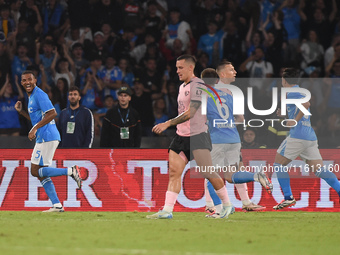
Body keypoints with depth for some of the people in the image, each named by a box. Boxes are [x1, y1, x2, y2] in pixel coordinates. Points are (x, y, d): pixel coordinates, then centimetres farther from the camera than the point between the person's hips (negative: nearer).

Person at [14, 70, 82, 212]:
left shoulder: (39, 95, -11)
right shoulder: (31, 97, 20)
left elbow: (52, 113, -22)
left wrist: (35, 129, -24)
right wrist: (21, 111, 20)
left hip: (47, 137, -10)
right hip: (43, 138, 10)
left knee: (35, 171, -10)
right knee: (41, 174, 8)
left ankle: (71, 171, -13)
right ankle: (57, 205, 5)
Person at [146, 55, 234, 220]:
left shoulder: (197, 85, -13)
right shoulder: (183, 87, 16)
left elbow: (190, 113, -21)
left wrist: (168, 124, -25)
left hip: (197, 135, -8)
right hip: (181, 136, 8)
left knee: (207, 172, -6)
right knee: (174, 171, -4)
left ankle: (227, 205, 11)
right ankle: (167, 210, -10)